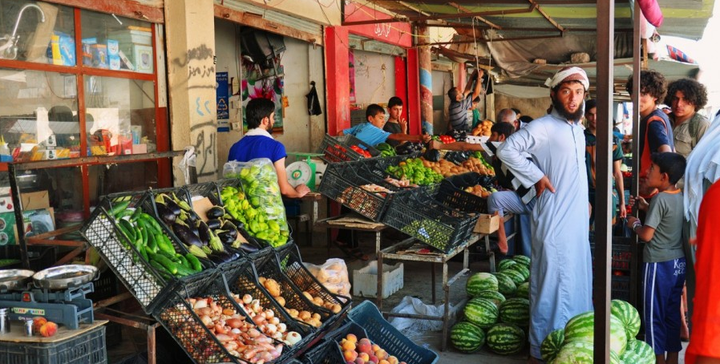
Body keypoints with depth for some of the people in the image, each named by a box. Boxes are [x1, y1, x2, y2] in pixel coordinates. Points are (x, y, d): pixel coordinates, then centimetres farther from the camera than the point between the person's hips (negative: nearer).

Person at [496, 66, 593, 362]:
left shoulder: (577, 128, 13)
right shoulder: (543, 127, -14)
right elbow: (507, 150, -23)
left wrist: (586, 205, 18)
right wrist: (536, 177, -19)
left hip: (577, 220, 9)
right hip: (554, 220, -9)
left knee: (576, 280, 17)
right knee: (552, 283, -3)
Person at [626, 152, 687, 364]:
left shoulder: (660, 198, -18)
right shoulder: (680, 197, 5)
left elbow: (647, 235, -19)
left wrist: (634, 224, -1)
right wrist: (647, 208, 15)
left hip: (659, 264, -8)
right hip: (678, 262, 8)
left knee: (654, 314, 4)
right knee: (672, 313, 14)